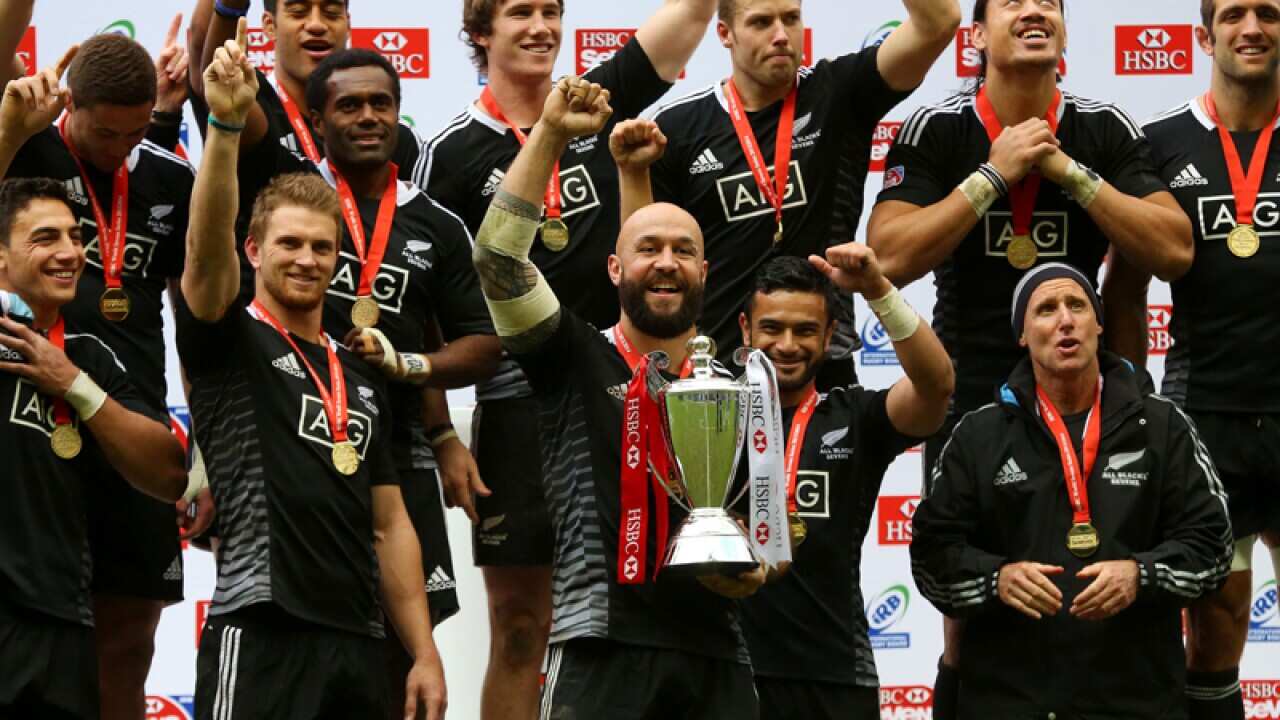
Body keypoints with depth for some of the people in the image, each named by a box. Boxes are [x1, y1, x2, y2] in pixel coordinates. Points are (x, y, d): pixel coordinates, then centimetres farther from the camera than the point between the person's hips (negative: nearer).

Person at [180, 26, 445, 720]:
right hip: (260, 637, -6)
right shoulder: (230, 341, 3)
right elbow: (206, 246, -17)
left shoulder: (362, 378, 19)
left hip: (358, 645, 6)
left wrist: (425, 654, 10)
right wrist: (225, 123, -30)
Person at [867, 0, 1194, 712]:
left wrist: (1068, 171, -15)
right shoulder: (935, 130, -5)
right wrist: (994, 175, -18)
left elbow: (1174, 251, -9)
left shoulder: (1107, 132, -1)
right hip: (968, 390, -1)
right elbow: (890, 259, -15)